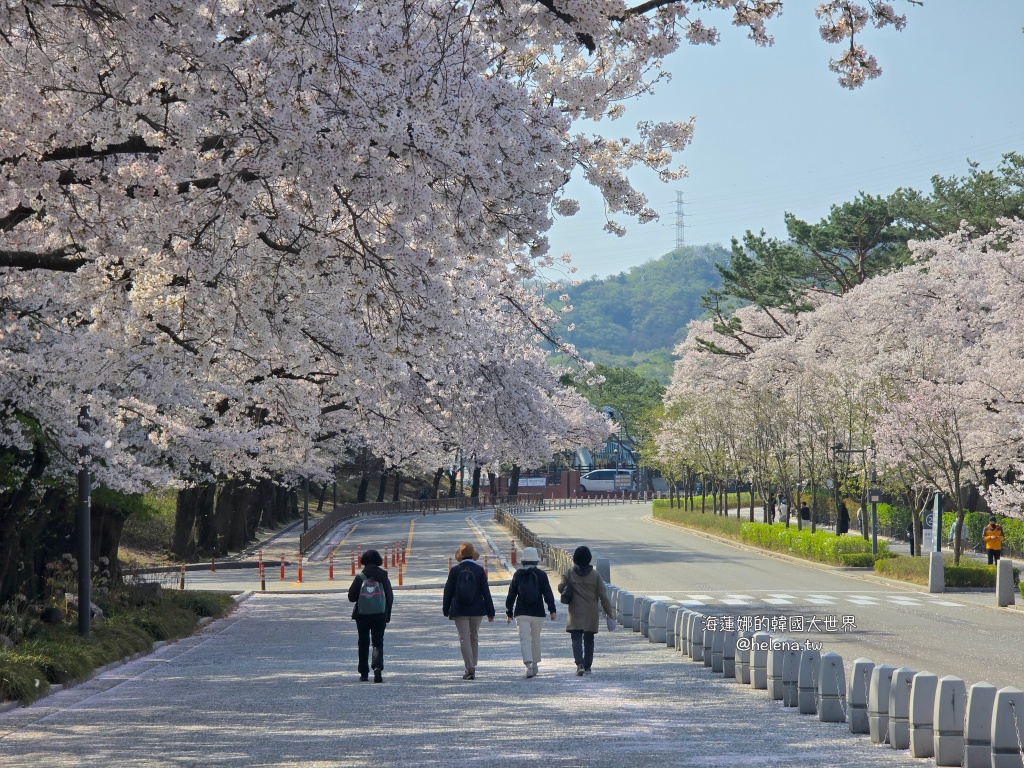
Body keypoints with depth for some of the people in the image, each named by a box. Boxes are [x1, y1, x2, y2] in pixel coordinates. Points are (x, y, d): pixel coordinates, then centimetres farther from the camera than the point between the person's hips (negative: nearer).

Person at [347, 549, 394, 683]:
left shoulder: (360, 577, -7)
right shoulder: (383, 577, -2)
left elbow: (351, 597, -5)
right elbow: (390, 597, 1)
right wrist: (388, 615, 10)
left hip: (362, 615, -1)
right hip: (380, 615, 1)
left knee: (363, 644, 11)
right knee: (378, 643, 3)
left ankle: (364, 673, 13)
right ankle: (378, 667, -21)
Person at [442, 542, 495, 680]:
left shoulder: (455, 570, -4)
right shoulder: (479, 570, -3)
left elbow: (448, 591, 1)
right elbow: (485, 591, -2)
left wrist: (446, 609, 14)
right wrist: (490, 611, 2)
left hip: (459, 611, -1)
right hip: (477, 610, 1)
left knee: (464, 638, 0)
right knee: (474, 637, 16)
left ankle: (470, 669, -10)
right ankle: (472, 667, 18)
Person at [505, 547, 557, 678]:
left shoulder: (518, 575, 1)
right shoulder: (541, 575, -1)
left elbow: (511, 595, 5)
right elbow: (548, 594, -6)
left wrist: (509, 613, 13)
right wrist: (552, 610, -3)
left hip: (521, 613, -1)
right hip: (538, 613, 1)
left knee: (524, 639, -7)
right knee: (536, 639, 16)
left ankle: (529, 664, -26)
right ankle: (534, 664, 26)